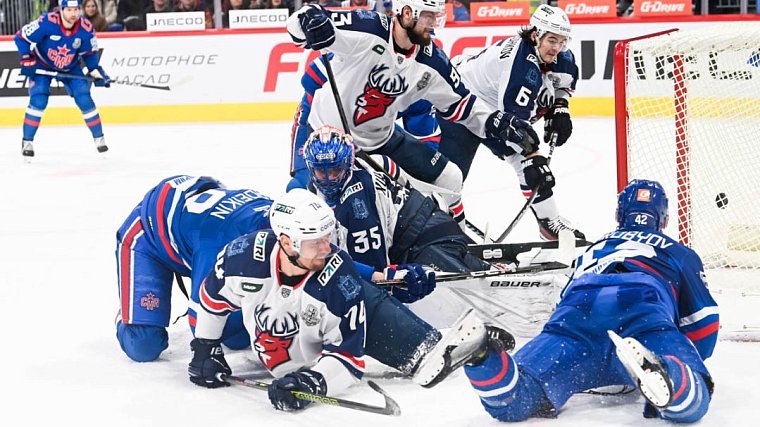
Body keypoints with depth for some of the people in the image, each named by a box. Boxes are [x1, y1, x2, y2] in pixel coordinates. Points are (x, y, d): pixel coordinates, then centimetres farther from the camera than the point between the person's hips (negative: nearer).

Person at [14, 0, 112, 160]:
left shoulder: (86, 28, -21)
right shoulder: (46, 22, -32)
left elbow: (90, 53, -2)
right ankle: (27, 141, -3)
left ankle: (99, 138, 9)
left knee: (84, 99, -8)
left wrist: (97, 72, -12)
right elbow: (21, 37, -21)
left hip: (70, 68, 2)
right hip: (42, 65, -2)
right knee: (38, 100, -17)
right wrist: (27, 61, -24)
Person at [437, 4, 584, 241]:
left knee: (527, 159, 5)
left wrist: (560, 109, 1)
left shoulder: (559, 57, -7)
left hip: (495, 109, 9)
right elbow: (514, 118, -35)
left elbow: (565, 79, 17)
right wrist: (532, 156, -33)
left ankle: (549, 221, 16)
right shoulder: (523, 62, -33)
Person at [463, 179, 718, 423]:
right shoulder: (679, 253, 37)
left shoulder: (594, 249, 45)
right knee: (689, 403, -20)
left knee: (509, 404, -7)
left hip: (579, 308, 3)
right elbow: (703, 322, 30)